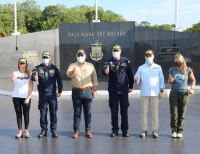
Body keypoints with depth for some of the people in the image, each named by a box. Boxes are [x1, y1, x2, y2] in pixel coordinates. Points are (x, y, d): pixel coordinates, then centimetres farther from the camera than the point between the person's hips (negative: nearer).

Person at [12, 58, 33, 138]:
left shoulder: (29, 74, 4)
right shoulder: (16, 73, 5)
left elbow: (30, 87, 1)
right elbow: (13, 80, -16)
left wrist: (28, 97, -7)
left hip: (26, 97, -1)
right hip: (16, 97, 1)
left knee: (26, 114, 2)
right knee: (18, 114, 2)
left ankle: (26, 130, 8)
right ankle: (19, 130, 5)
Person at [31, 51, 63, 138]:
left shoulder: (54, 68, 5)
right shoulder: (38, 68, 4)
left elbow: (59, 80, 8)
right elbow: (33, 76, -13)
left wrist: (59, 91, 3)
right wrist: (34, 77, -37)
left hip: (52, 94, 0)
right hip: (42, 94, 0)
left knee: (53, 113, 1)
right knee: (43, 113, 5)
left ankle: (54, 130, 10)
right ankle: (43, 130, 15)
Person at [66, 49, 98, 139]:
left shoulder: (90, 66, 9)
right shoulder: (72, 66, 5)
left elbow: (94, 79, 12)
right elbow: (68, 74, -16)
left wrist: (94, 90, 6)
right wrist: (71, 72, -40)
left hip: (88, 91, 1)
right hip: (76, 92, -1)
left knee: (88, 112, 4)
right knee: (77, 112, 4)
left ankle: (88, 130, 11)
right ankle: (76, 130, 11)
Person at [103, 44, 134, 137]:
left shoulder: (126, 62, 5)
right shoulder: (109, 62, 5)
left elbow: (130, 75, 9)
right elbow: (105, 73, -9)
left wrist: (131, 86, 7)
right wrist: (106, 70, -32)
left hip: (123, 90, 0)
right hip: (113, 90, 0)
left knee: (124, 110, 3)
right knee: (114, 110, 4)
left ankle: (125, 130, 12)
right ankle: (115, 130, 13)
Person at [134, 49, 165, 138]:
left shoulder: (158, 67, 9)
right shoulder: (141, 68, 9)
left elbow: (161, 79, 10)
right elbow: (137, 80, 6)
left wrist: (161, 90, 0)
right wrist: (136, 80, -17)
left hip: (155, 93, -1)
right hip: (144, 93, 1)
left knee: (155, 112, -1)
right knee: (144, 112, 1)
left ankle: (155, 130, 4)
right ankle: (144, 130, 6)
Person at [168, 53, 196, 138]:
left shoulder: (188, 70, 0)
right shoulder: (172, 70, 4)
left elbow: (193, 80, 13)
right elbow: (169, 81, 15)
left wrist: (192, 88, -2)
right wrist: (170, 80, -7)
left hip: (184, 94, -1)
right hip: (174, 94, 1)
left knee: (181, 114, 2)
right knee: (173, 114, -3)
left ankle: (180, 131, 12)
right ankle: (174, 130, 10)